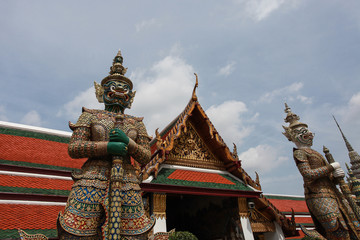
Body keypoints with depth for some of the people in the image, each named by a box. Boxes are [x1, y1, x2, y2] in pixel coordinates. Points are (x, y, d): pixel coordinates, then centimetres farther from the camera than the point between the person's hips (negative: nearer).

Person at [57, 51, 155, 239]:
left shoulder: (136, 123, 16)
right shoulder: (90, 116, 12)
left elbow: (146, 158, 10)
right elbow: (73, 148, 1)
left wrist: (128, 142, -8)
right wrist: (107, 147, -12)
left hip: (127, 186, 2)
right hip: (92, 184, -1)